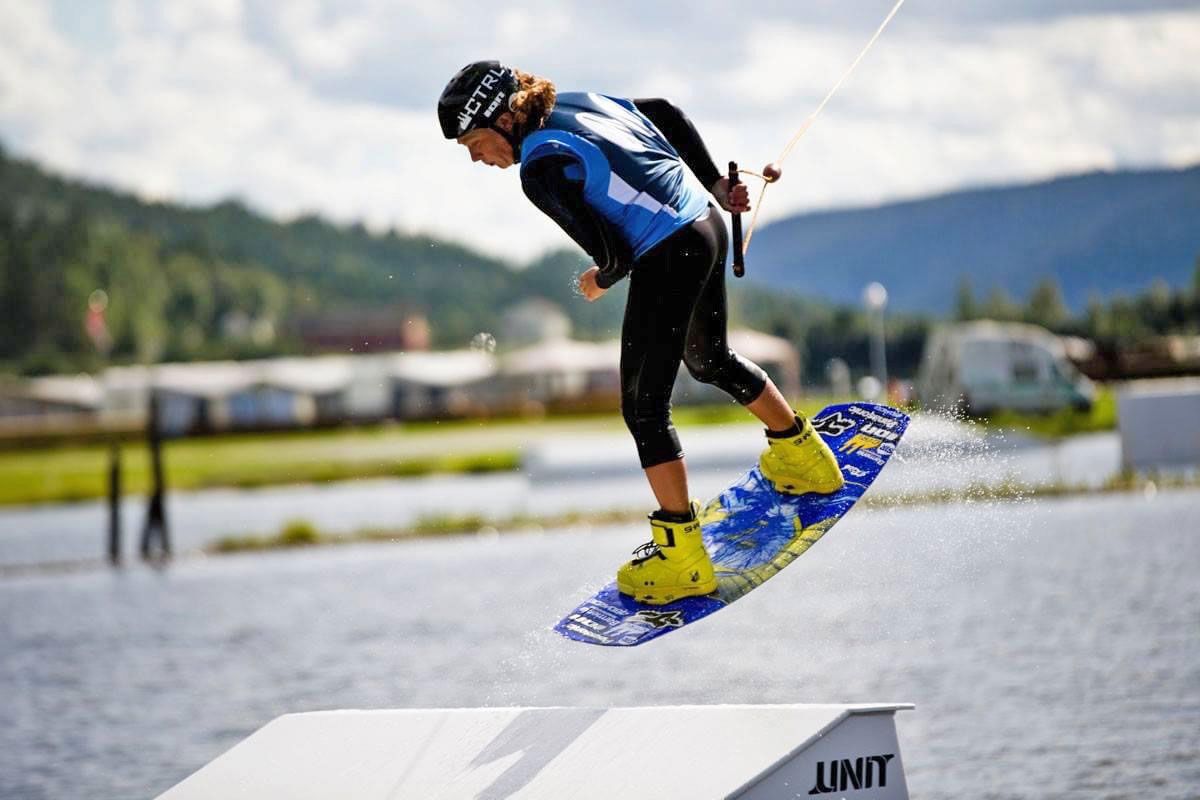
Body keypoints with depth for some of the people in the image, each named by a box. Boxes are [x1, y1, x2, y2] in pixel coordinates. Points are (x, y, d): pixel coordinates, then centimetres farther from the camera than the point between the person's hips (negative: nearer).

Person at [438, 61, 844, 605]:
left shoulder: (540, 168, -18)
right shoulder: (573, 104, 8)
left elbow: (612, 253, -19)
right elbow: (666, 115, 20)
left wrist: (601, 280, 4)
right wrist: (716, 185, 24)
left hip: (668, 257, -9)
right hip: (707, 224, 9)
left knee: (643, 406, -1)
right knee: (710, 360, 32)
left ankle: (681, 557, 0)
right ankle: (803, 454, 49)